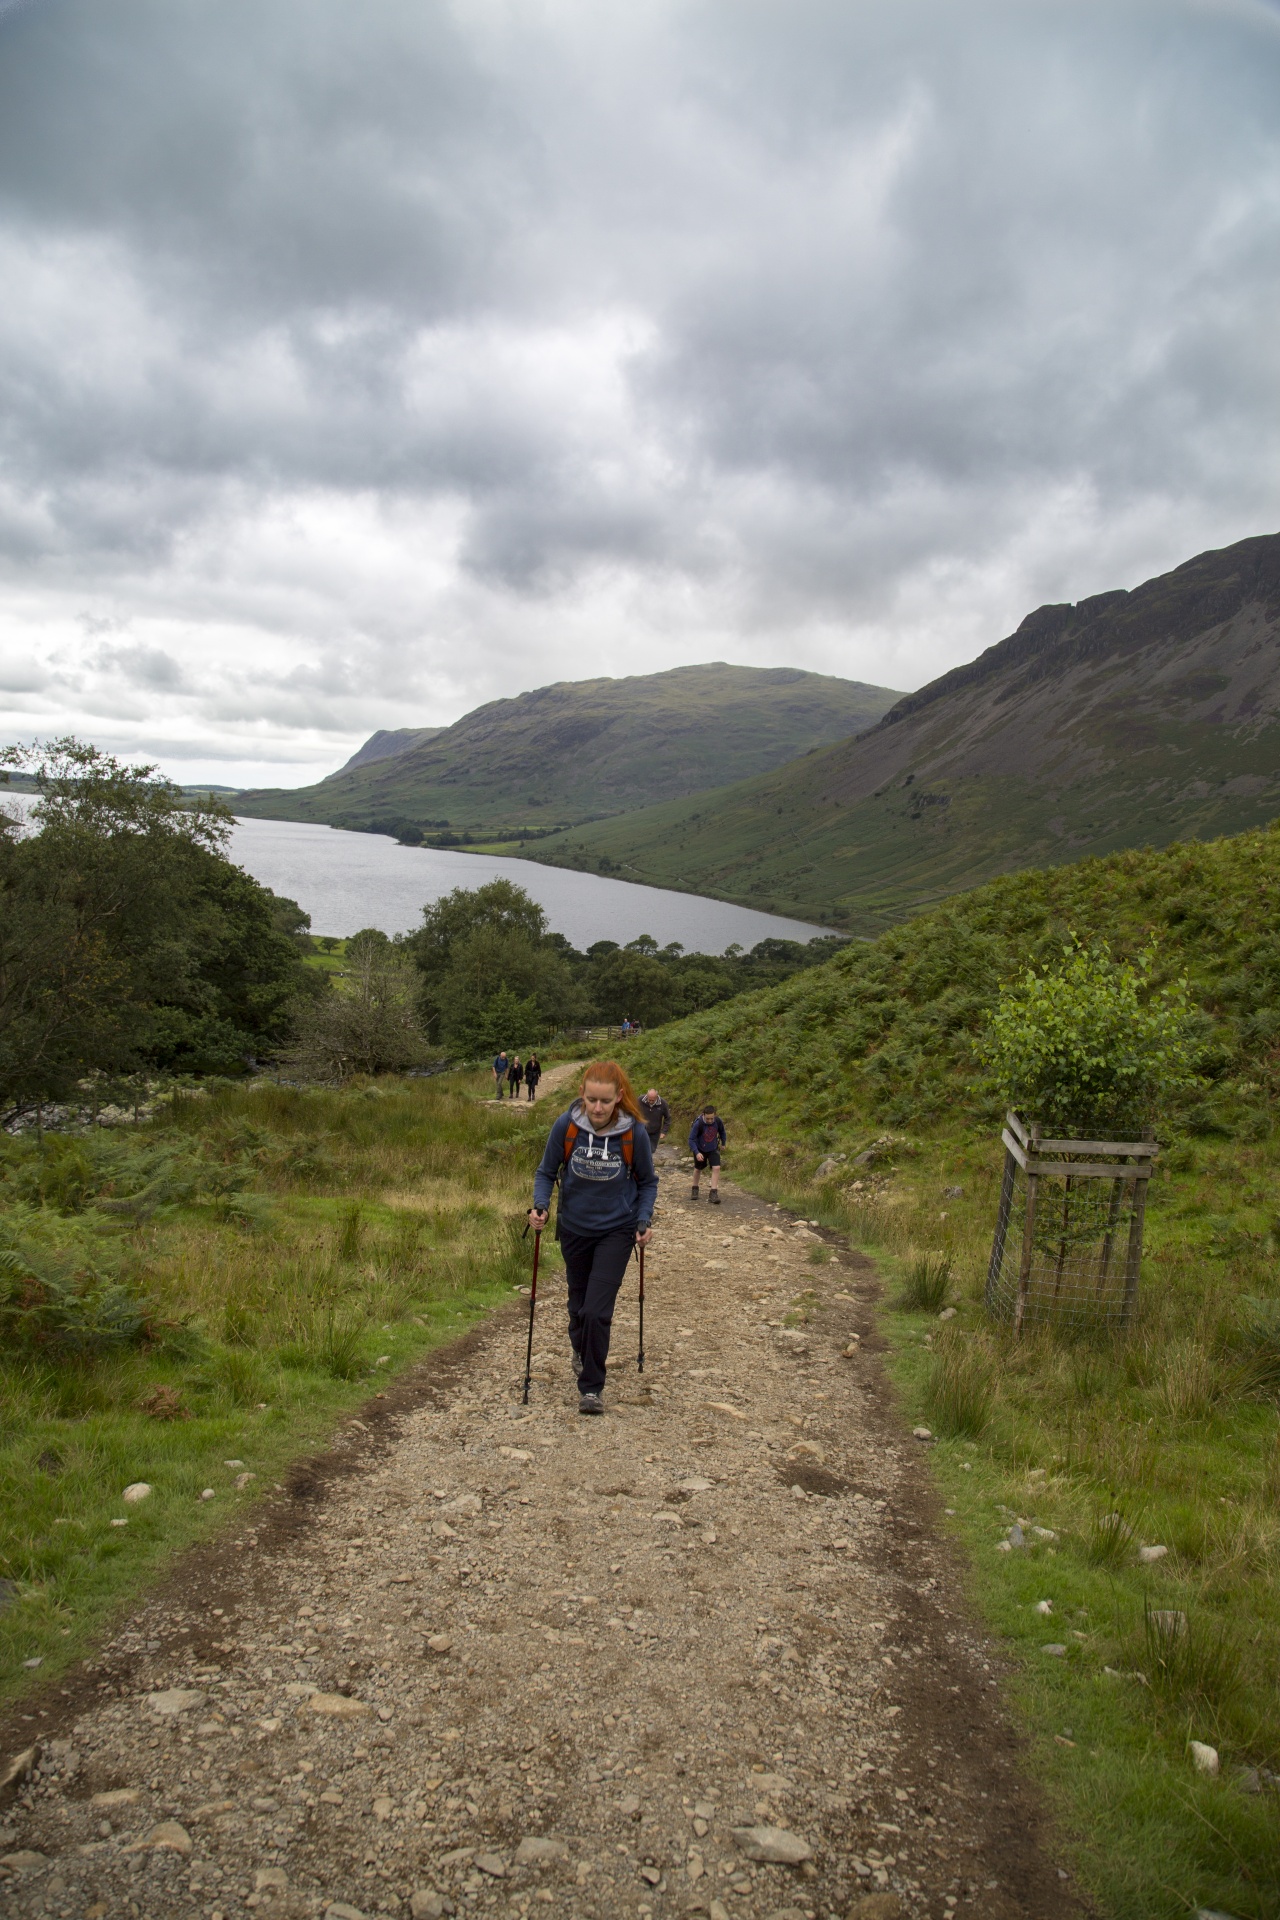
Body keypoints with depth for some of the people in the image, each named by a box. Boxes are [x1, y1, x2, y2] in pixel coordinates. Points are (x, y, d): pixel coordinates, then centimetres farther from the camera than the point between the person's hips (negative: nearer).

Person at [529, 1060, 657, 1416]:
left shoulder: (635, 1132, -18)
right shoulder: (566, 1126, -17)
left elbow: (648, 1183, -1)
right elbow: (546, 1172, -3)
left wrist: (643, 1221, -14)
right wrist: (540, 1206, -20)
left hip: (616, 1231, -2)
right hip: (574, 1229, 2)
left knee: (597, 1310, -12)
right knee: (578, 1304, 19)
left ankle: (591, 1386, 5)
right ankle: (580, 1348, 51)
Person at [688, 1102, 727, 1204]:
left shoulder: (718, 1121, -21)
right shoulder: (698, 1124, -31)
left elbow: (722, 1131, 2)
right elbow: (691, 1139, -27)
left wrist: (723, 1143, 16)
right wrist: (696, 1153, -38)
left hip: (713, 1149, 2)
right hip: (700, 1150, -2)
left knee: (716, 1168, -14)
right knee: (698, 1169, 16)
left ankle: (713, 1193, -9)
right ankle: (695, 1190, 37)